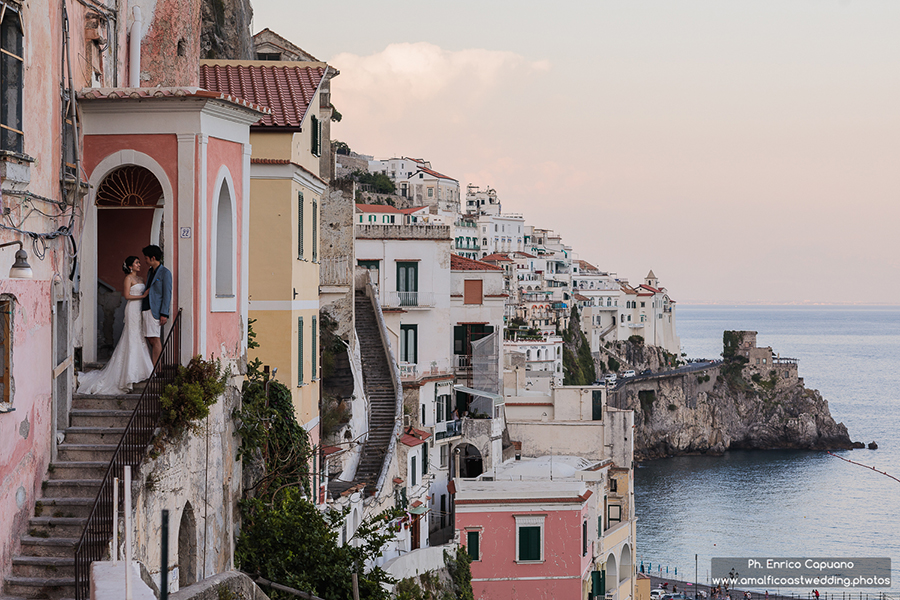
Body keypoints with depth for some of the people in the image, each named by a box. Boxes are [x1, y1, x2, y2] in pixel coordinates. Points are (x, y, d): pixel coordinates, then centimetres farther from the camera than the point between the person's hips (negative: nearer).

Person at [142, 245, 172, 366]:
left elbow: (167, 294, -11)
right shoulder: (150, 272, 19)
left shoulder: (165, 273, -6)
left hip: (156, 310, -8)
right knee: (150, 339, 7)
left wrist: (164, 314, -16)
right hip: (146, 310, 8)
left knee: (155, 339, -9)